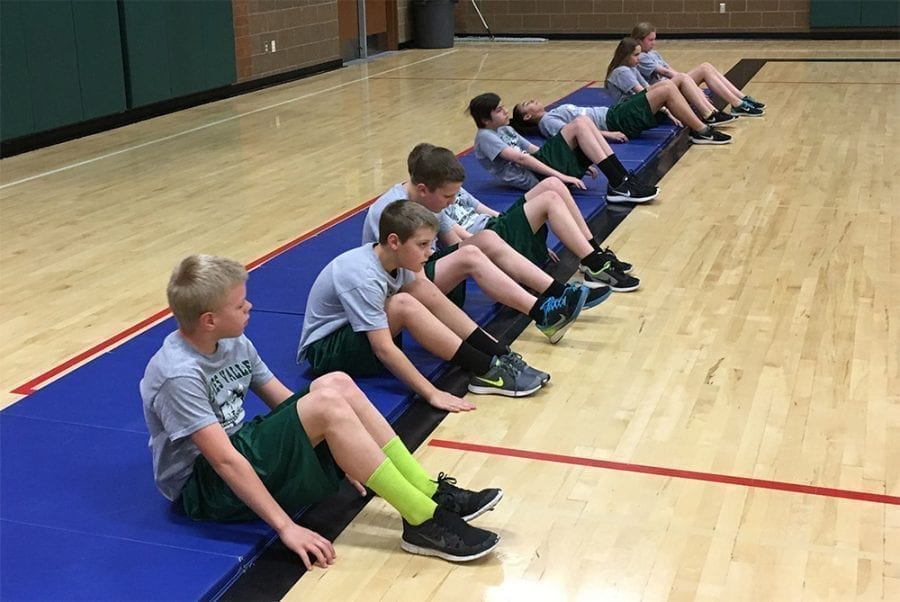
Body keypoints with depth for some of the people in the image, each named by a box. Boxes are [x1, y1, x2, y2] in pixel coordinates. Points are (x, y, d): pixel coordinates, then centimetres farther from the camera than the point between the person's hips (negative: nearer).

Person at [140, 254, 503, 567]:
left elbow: (284, 401, 9)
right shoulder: (180, 374, -25)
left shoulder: (232, 343, 1)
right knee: (327, 403, -26)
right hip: (203, 487, -8)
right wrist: (286, 527, -30)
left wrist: (341, 455, 6)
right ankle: (424, 522, -22)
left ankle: (432, 494, -11)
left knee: (337, 384, -12)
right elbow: (224, 461, -29)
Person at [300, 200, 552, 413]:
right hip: (325, 350, -8)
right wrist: (432, 393, -36)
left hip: (357, 334, 8)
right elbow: (383, 348, -34)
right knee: (404, 304, -30)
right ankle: (488, 371, -25)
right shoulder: (363, 277, -30)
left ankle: (501, 357, -13)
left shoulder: (394, 259, -7)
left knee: (424, 289, -10)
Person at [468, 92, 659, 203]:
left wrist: (580, 161, 18)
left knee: (584, 121, -7)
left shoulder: (505, 130, 25)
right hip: (534, 178, -9)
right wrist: (560, 176, -24)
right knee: (579, 125, -16)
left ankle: (622, 180, -12)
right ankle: (618, 184, -21)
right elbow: (520, 158, -16)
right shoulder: (485, 137, -5)